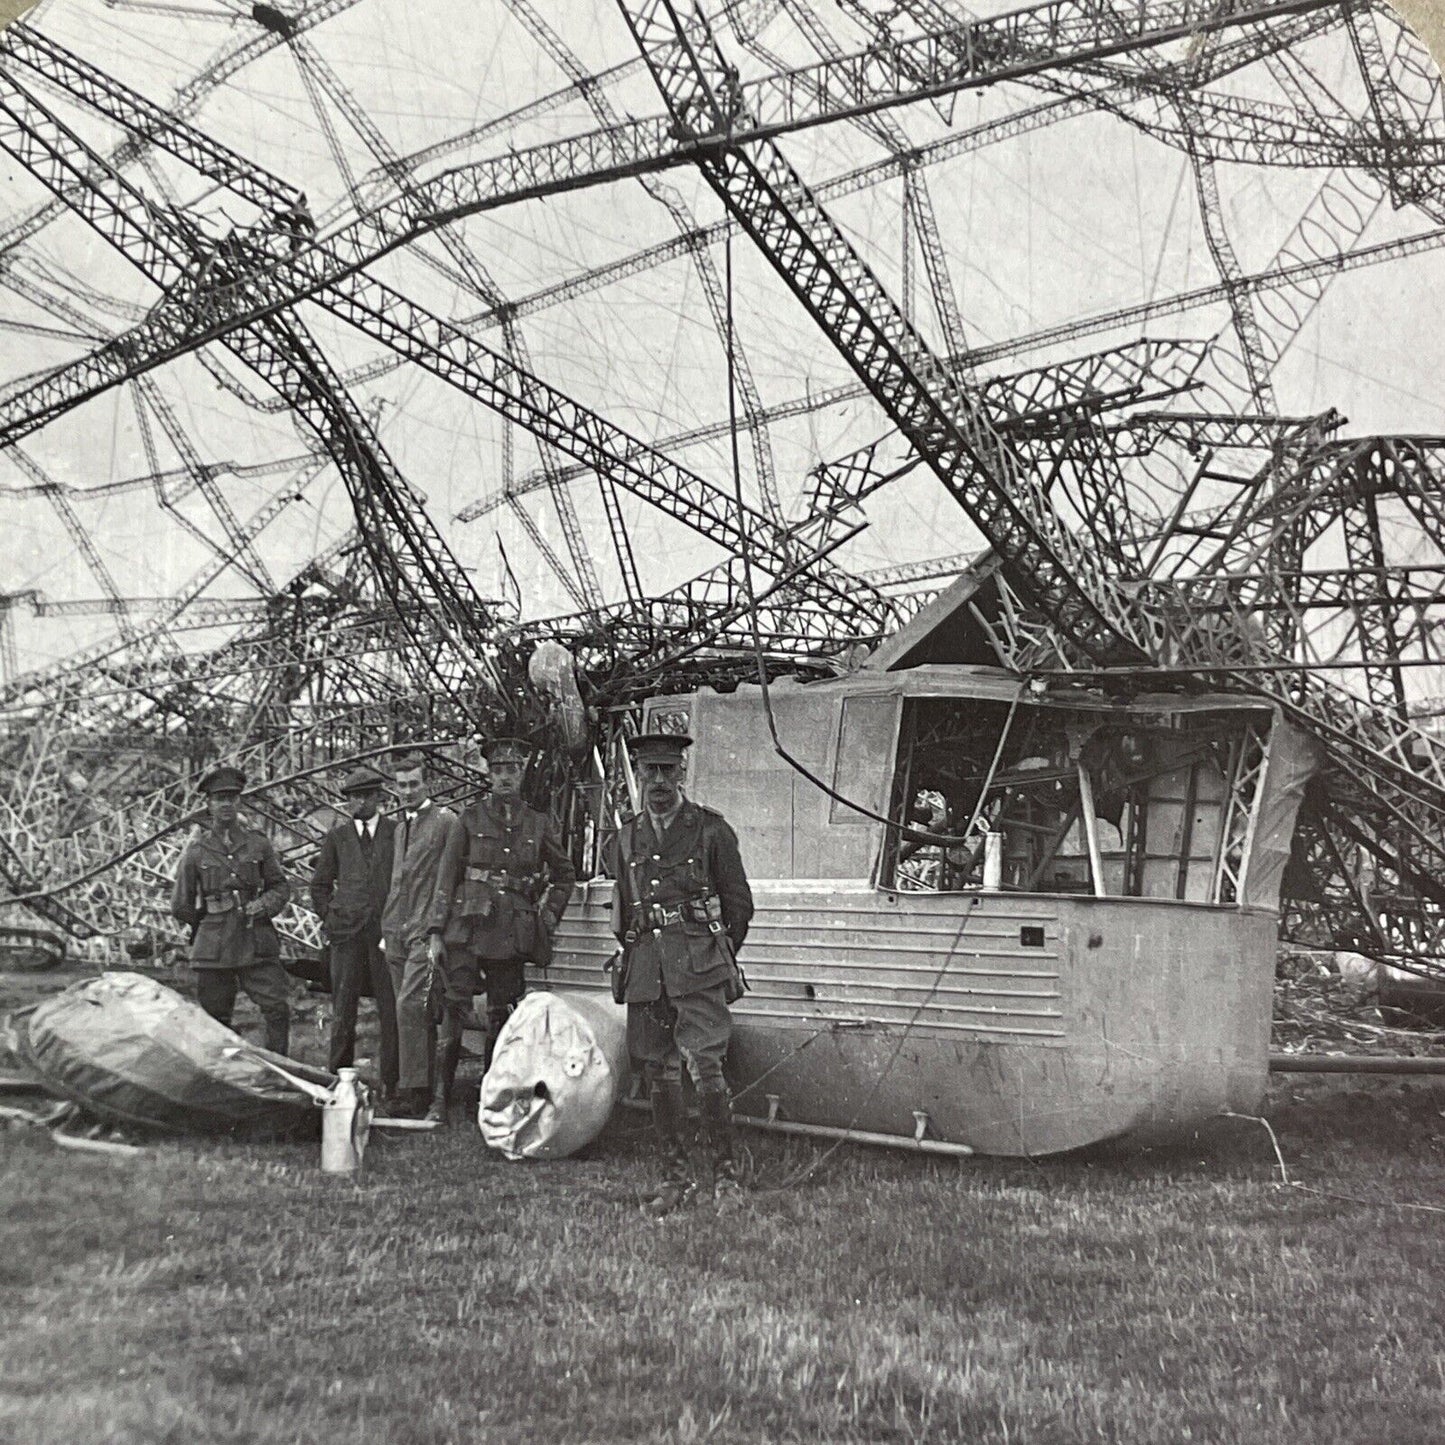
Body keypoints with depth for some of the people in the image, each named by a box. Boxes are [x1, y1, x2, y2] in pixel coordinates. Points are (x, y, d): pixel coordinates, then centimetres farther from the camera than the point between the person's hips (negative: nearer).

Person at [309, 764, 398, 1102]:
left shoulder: (398, 833, 7)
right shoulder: (337, 837, 12)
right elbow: (320, 885, 18)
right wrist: (330, 919, 7)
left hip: (388, 931, -1)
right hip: (347, 934, 1)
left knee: (391, 1011, -2)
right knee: (343, 1009, 2)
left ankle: (391, 1087, 2)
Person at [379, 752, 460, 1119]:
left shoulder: (446, 821, -3)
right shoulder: (400, 826, 19)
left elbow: (446, 881, -8)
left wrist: (437, 932, -14)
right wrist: (386, 930, 15)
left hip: (425, 931, -7)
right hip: (396, 933, 7)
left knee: (410, 1006, -15)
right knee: (417, 1012, 9)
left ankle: (412, 1093, -14)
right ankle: (423, 1090, 13)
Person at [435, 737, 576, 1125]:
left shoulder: (538, 824, 9)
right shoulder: (471, 817, 4)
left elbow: (565, 874, 20)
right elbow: (450, 874, 4)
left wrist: (550, 915, 10)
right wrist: (441, 926, -1)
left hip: (514, 931, 2)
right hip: (470, 926, -2)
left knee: (501, 1012, 8)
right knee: (454, 1006, -10)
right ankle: (441, 1096, -9)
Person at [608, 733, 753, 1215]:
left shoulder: (711, 830, 2)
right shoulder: (627, 837, 14)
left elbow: (739, 903, 8)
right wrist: (635, 954, 15)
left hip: (699, 964, -4)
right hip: (646, 970, 5)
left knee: (704, 1066, -13)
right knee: (658, 1074, 5)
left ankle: (724, 1172, -3)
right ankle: (675, 1175, 15)